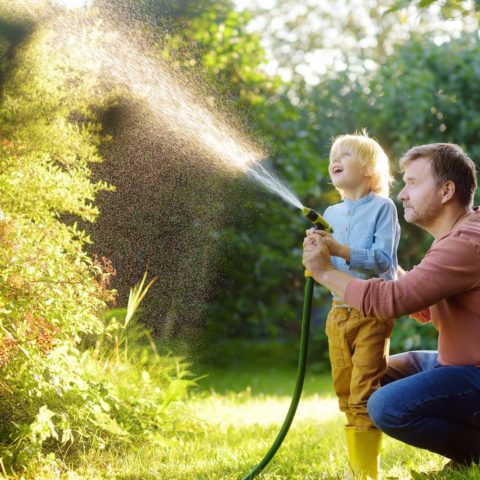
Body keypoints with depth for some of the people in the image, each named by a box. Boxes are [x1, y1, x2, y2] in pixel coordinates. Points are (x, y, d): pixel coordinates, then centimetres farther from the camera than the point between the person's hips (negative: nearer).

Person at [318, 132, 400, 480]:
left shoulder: (383, 207, -6)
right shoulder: (331, 214, 12)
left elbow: (383, 260, -17)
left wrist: (339, 250, -26)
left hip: (373, 311, -6)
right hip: (338, 312, 6)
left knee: (365, 397, -10)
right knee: (346, 395, 10)